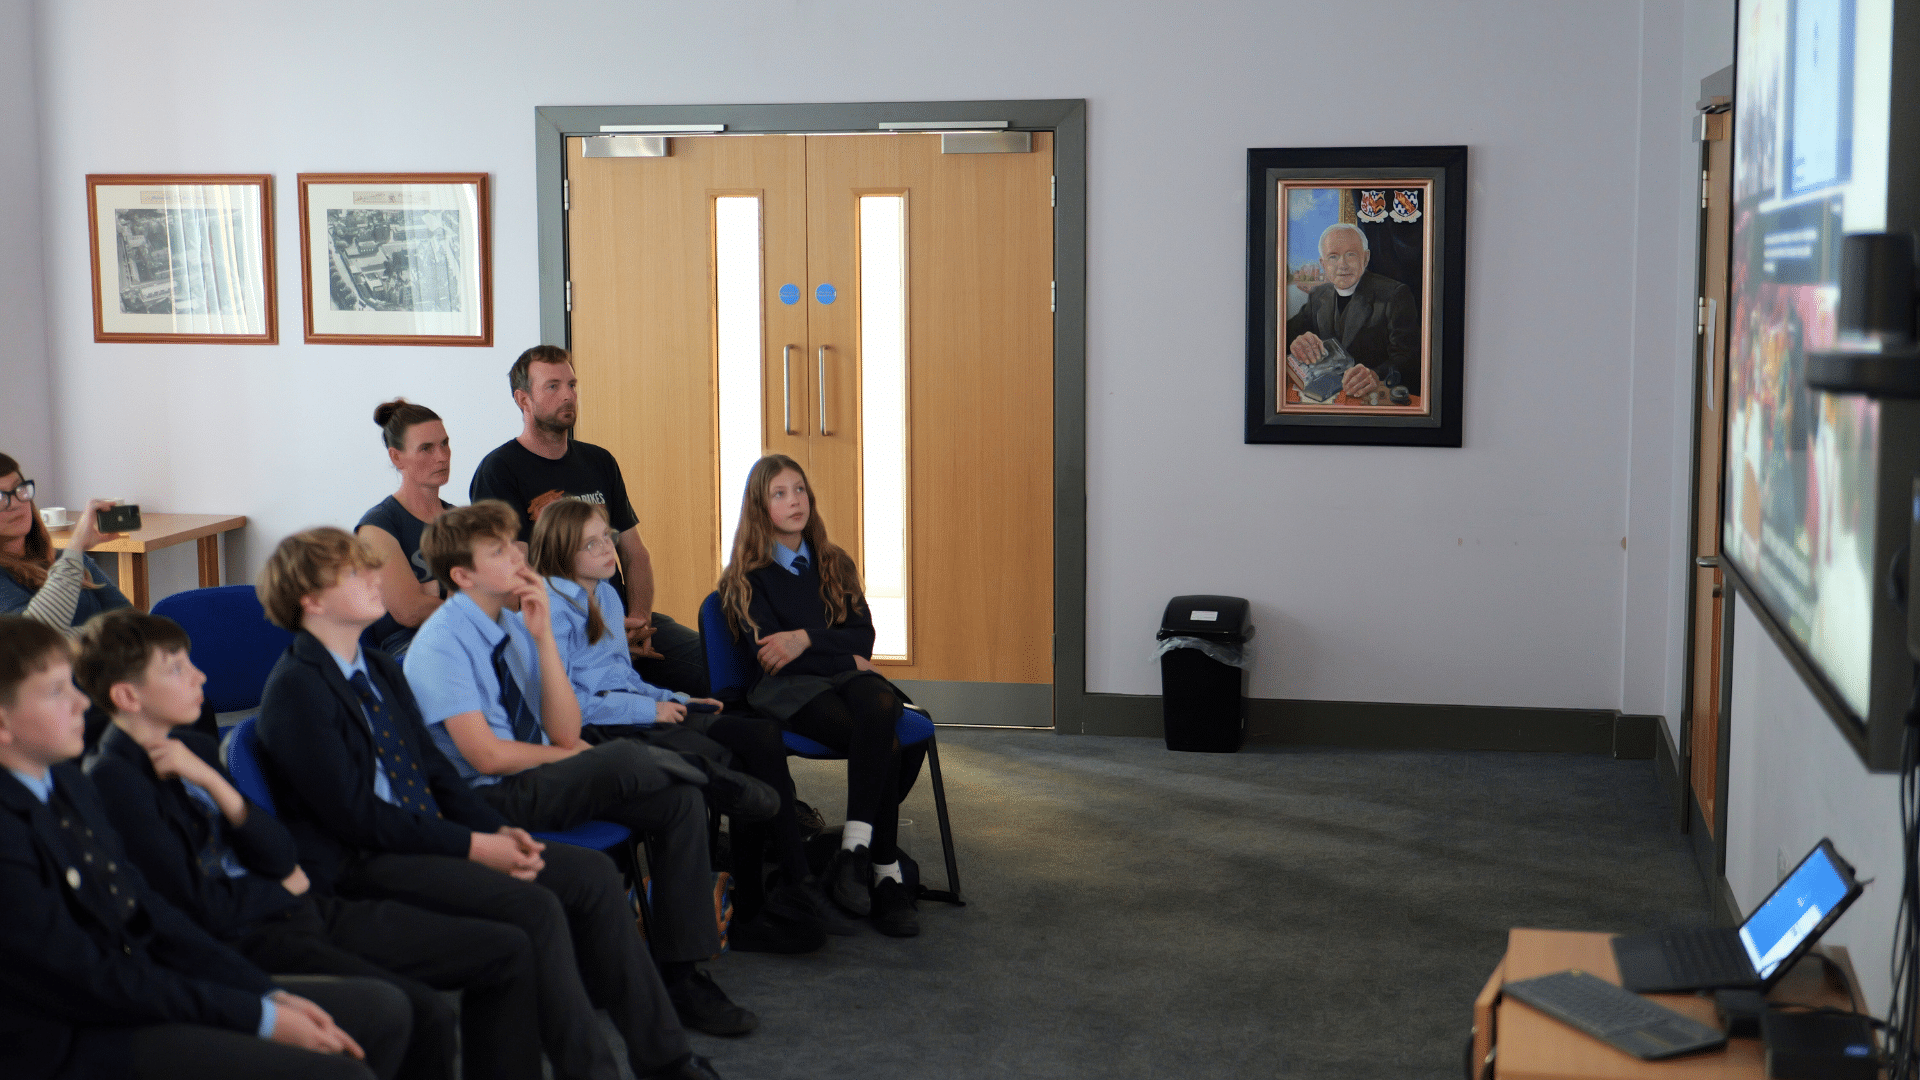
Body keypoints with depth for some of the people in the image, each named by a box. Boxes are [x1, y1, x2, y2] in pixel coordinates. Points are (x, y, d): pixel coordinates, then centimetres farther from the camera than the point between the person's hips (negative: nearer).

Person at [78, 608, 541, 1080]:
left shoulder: (195, 748, 13)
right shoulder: (113, 779, -12)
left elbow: (285, 860, 5)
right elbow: (203, 907, -16)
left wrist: (210, 781, -7)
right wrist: (283, 888, 2)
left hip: (298, 913, 9)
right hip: (240, 942, -9)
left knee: (508, 952, 3)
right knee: (424, 1014, -30)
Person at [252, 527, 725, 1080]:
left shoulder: (382, 671, 17)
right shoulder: (295, 689, -11)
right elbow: (354, 813, -17)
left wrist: (499, 831, -1)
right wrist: (473, 847, -17)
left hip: (427, 838, 9)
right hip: (361, 867, -9)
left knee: (593, 873, -4)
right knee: (534, 906, -28)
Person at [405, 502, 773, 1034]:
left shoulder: (516, 625, 9)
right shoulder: (440, 645, -11)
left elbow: (565, 733, 0)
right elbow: (487, 755, -18)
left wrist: (543, 637, -9)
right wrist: (591, 758, -6)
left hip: (542, 778, 8)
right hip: (483, 800, -8)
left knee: (679, 802, -13)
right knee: (621, 758, -32)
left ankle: (681, 975, -10)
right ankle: (717, 783, -1)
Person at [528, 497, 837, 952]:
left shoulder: (606, 595, 21)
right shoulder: (551, 605, -8)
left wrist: (674, 700, 10)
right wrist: (649, 709, -15)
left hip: (631, 713, 9)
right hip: (594, 731, -9)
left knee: (761, 735, -15)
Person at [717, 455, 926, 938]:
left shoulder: (834, 563, 19)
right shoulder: (748, 576, 7)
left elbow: (864, 635, 8)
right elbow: (770, 655, -4)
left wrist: (808, 638, -10)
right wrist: (845, 657, -4)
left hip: (845, 677, 4)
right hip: (787, 689, -4)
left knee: (878, 704, -36)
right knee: (885, 744, -33)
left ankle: (854, 851, -34)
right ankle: (886, 873, -28)